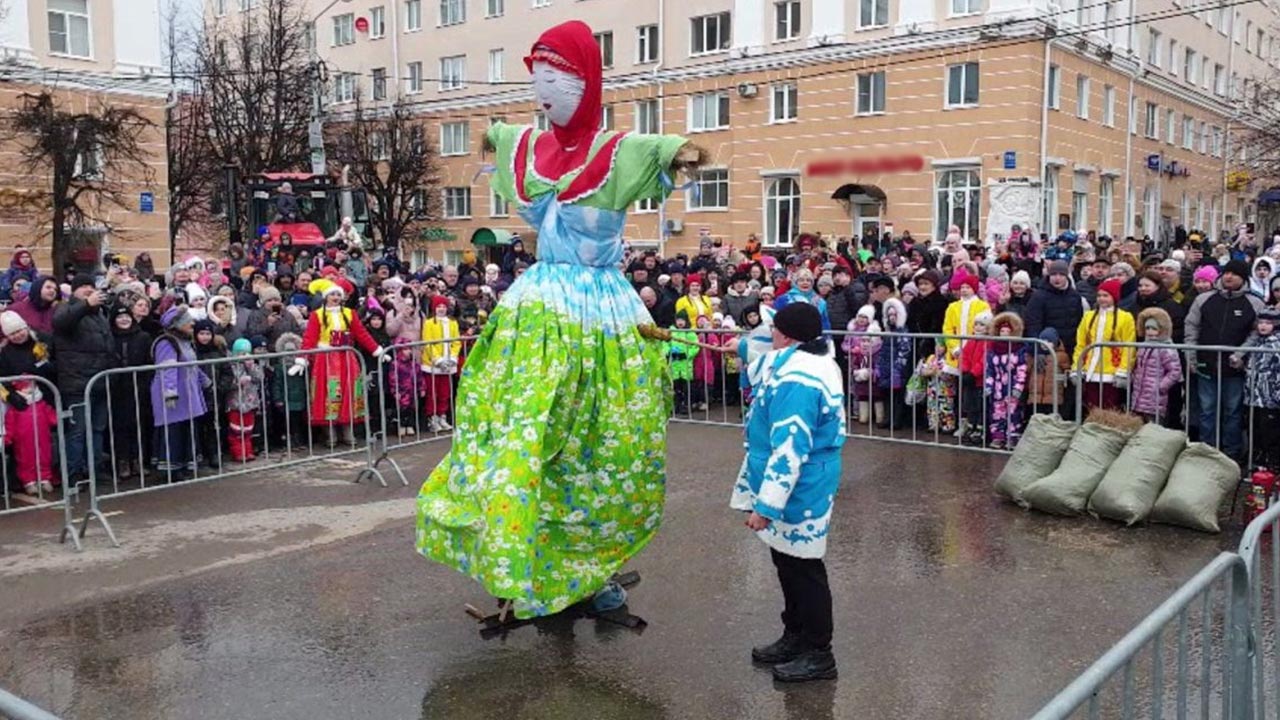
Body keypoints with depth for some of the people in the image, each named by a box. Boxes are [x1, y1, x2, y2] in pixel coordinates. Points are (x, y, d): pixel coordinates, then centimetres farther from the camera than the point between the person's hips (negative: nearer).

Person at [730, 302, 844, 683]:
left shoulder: (796, 380, -28)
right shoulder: (813, 362, 6)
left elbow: (789, 451, -30)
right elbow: (760, 374, 25)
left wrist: (766, 504, -27)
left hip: (798, 493, -11)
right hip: (802, 487, 11)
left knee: (802, 569, 4)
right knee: (790, 564, 21)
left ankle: (818, 653, 19)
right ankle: (796, 635, 36)